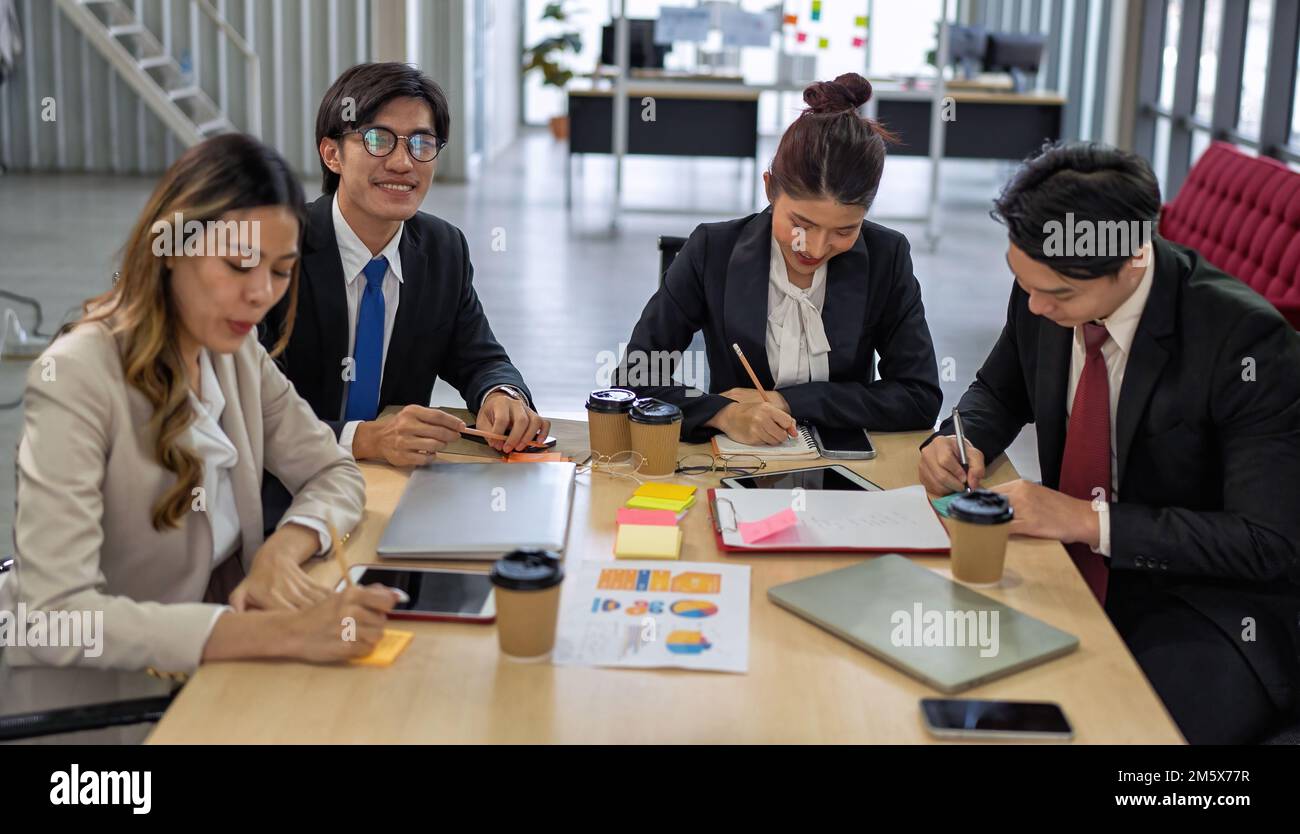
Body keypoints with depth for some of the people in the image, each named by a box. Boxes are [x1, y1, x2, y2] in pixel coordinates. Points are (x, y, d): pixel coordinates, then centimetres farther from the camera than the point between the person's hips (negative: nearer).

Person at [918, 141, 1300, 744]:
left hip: (1207, 609, -5)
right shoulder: (1043, 288, -4)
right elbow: (999, 391, 17)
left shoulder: (1245, 338, -21)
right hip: (1070, 577, 6)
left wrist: (1090, 520, -27)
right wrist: (962, 440, -6)